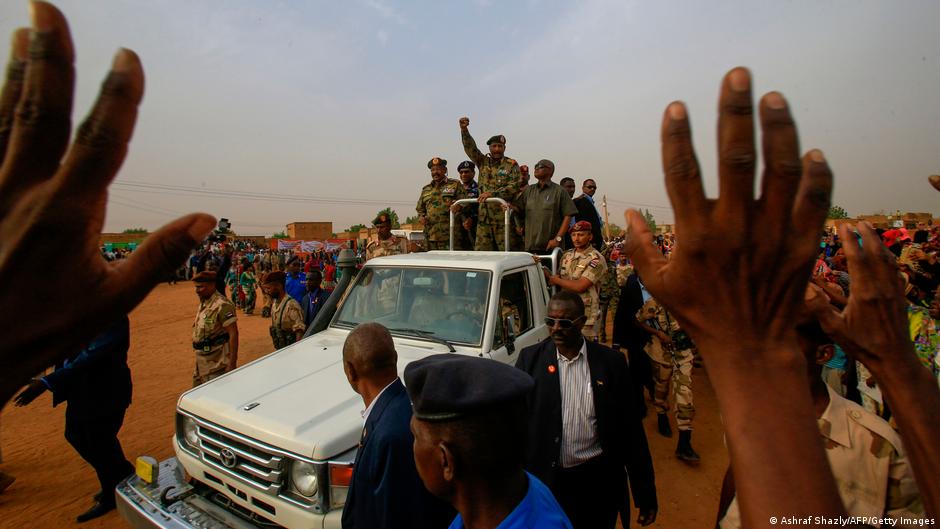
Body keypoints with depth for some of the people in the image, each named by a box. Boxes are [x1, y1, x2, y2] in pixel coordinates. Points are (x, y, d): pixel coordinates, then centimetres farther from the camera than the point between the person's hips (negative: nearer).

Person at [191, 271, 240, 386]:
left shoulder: (222, 305, -19)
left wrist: (232, 363, -24)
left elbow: (233, 334, -22)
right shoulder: (203, 303, 10)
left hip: (216, 363, -9)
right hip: (202, 362, 9)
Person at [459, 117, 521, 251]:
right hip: (484, 217, 4)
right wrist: (464, 130, -13)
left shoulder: (511, 165, 2)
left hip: (504, 217, -4)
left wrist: (492, 193, -18)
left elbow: (515, 186, -10)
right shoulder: (483, 162, 14)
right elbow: (470, 147, 3)